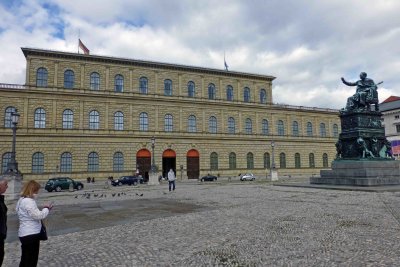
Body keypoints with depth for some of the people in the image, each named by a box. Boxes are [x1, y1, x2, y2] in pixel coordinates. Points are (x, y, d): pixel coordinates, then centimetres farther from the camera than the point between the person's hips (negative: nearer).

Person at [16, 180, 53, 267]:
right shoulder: (28, 201, -22)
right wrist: (46, 209, -10)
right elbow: (38, 215, -25)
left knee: (25, 259, 23)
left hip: (26, 233, 10)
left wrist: (43, 209, 6)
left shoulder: (22, 200, 11)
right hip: (30, 234, -10)